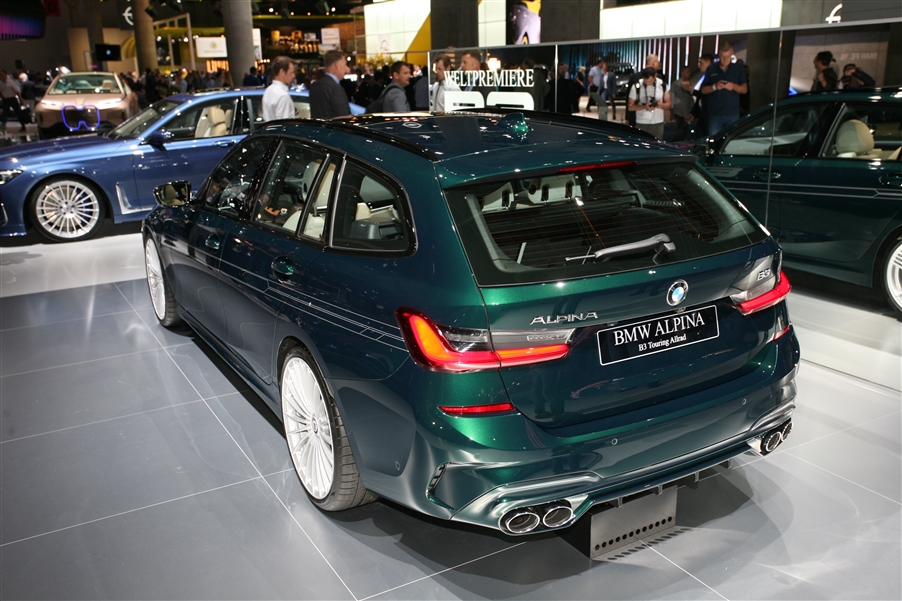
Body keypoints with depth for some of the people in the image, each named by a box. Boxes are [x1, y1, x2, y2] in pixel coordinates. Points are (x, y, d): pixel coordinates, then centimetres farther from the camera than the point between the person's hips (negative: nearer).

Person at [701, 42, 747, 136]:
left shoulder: (738, 69, 8)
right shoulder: (711, 69, 8)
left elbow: (744, 89, 9)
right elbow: (703, 90, 8)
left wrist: (733, 86, -12)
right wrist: (715, 87, -12)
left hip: (732, 114, 0)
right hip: (715, 114, 0)